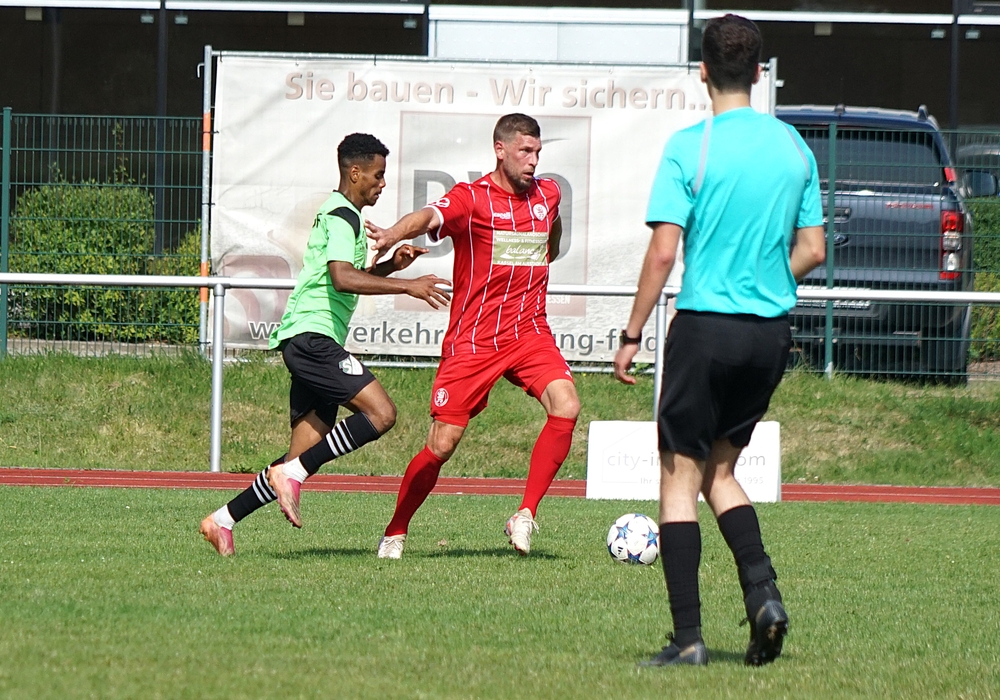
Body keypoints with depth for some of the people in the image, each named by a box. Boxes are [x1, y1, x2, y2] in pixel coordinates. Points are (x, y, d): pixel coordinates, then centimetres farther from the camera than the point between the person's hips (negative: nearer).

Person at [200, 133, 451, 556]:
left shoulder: (339, 215, 23)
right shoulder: (342, 217, -9)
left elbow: (348, 276, 37)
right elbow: (342, 278, -25)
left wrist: (390, 265, 19)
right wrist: (408, 287, -28)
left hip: (310, 344, 10)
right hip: (312, 337, -10)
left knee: (302, 463, 6)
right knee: (381, 413, -21)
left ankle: (223, 520, 9)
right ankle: (292, 473, -19)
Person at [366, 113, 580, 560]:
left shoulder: (546, 194, 8)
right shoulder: (470, 199, -9)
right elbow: (429, 217, -31)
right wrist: (392, 236, -49)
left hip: (529, 334, 4)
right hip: (472, 339, -4)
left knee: (566, 406, -23)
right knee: (442, 444, -4)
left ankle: (525, 515, -15)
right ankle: (395, 534, 15)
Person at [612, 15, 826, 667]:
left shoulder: (690, 148, -10)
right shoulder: (794, 147, 6)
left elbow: (663, 252, -12)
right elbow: (812, 250, 11)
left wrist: (631, 335, -5)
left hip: (705, 326, -5)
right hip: (771, 332, 5)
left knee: (680, 478, 3)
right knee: (721, 471, 19)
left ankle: (688, 637, -2)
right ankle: (763, 589, -2)